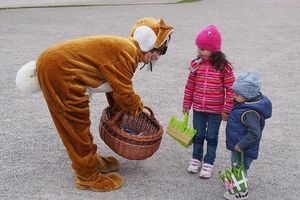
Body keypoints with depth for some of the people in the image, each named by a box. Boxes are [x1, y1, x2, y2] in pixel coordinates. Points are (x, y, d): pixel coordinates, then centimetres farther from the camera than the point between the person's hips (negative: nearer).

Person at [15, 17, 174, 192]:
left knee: (78, 121, 21)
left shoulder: (126, 47, 13)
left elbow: (115, 85, 23)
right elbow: (124, 92, -14)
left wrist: (118, 111, 29)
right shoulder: (126, 52, -18)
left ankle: (90, 158, 37)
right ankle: (88, 176, 10)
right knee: (77, 123, -2)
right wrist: (138, 107, 4)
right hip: (59, 69, -11)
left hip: (55, 63, 11)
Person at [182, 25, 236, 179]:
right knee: (198, 135, 16)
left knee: (211, 137, 10)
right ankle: (196, 159, 34)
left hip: (215, 110, -3)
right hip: (198, 109, 3)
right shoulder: (196, 64, -5)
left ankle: (208, 163, 23)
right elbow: (190, 86, 4)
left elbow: (231, 89, -10)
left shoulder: (224, 67, -14)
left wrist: (227, 110, -10)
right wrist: (186, 105, 8)